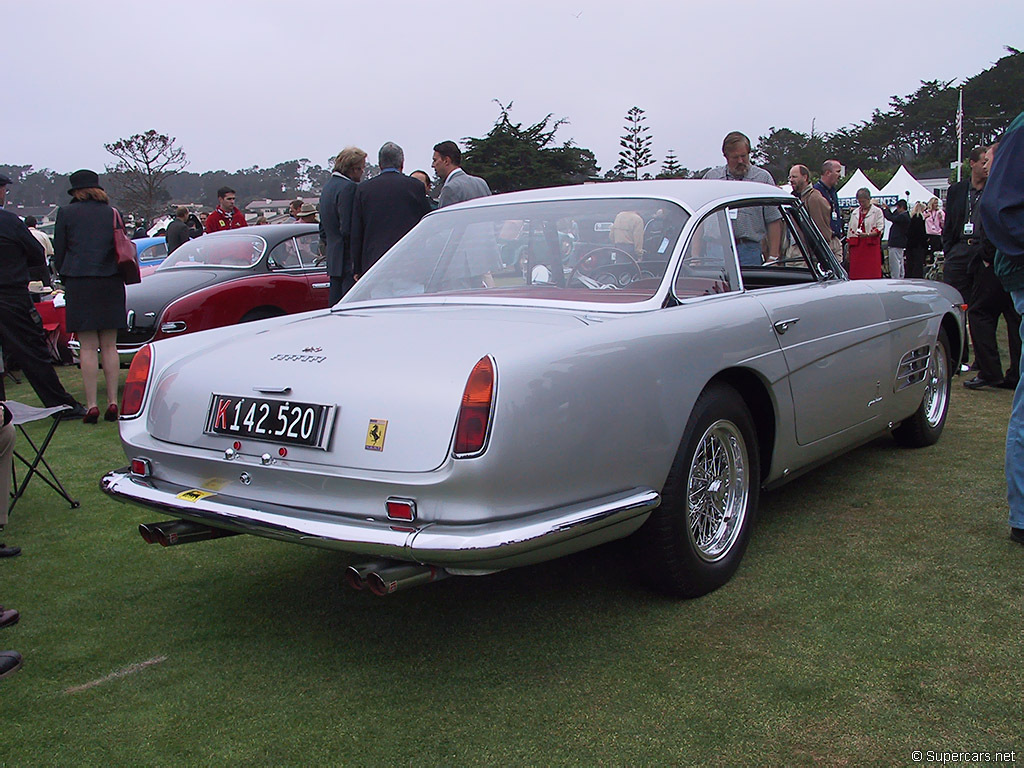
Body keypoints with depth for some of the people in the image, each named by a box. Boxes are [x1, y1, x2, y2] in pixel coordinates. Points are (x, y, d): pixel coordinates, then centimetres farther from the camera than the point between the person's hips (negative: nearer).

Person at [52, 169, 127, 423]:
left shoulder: (66, 213, 1)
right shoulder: (112, 214, 9)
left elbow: (59, 252, 4)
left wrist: (66, 279, 17)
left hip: (79, 283, -2)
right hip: (111, 283, 3)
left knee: (88, 347, -1)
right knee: (109, 346, 6)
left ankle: (91, 405, -4)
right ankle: (112, 402, 4)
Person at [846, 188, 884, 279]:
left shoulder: (877, 211, 4)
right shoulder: (855, 212, 19)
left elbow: (880, 228, -5)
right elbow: (850, 230, 19)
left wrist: (867, 234, -23)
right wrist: (848, 248, 12)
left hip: (871, 245, -4)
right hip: (856, 245, 4)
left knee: (872, 272, -9)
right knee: (856, 273, -2)